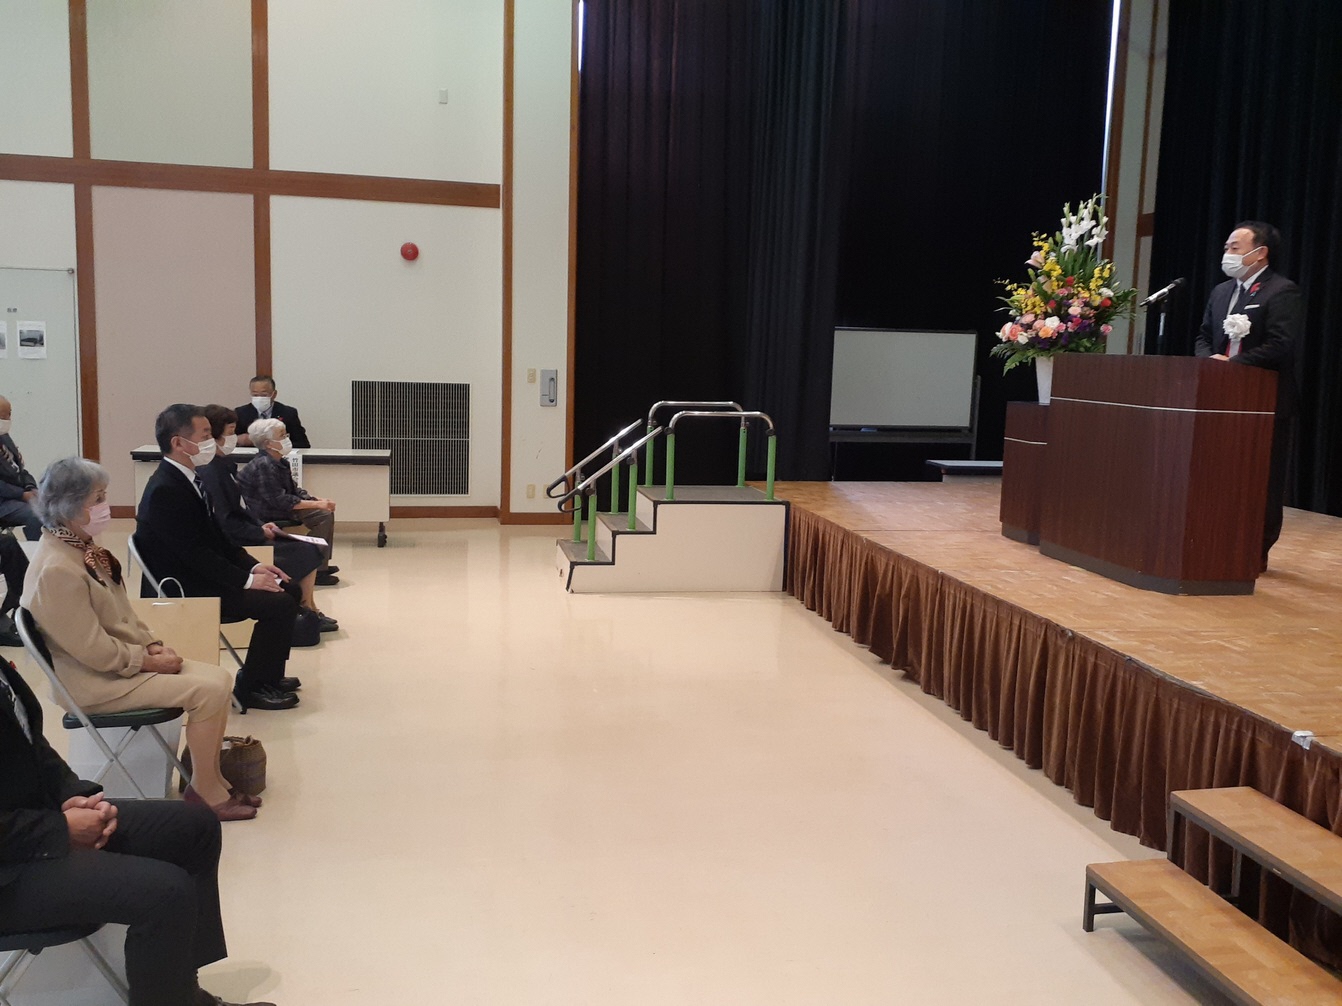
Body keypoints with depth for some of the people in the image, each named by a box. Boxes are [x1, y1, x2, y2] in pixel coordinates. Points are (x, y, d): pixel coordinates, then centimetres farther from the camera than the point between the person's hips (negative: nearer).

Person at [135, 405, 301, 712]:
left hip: (202, 575, 10)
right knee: (280, 603, -18)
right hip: (185, 592, -10)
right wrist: (247, 579, -20)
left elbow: (217, 537, 12)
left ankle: (269, 674, 18)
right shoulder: (165, 491, -22)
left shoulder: (185, 479, 8)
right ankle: (251, 687, -4)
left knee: (289, 589, 8)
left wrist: (253, 565, 1)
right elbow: (195, 554, -24)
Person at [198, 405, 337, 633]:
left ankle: (309, 610, 13)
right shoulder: (211, 473, -22)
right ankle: (307, 612, 11)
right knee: (308, 553, -6)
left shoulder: (223, 465, 8)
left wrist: (261, 525, 3)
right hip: (236, 546, -10)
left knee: (308, 547, 8)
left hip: (244, 537, 10)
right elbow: (227, 524, -23)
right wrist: (261, 532, -13)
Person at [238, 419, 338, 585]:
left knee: (326, 512, 7)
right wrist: (316, 504, -23)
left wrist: (319, 501, -1)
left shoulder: (279, 462, 10)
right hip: (268, 513, -10)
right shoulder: (264, 465, -21)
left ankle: (322, 564, 11)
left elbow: (293, 490, 15)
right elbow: (280, 501, -26)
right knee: (323, 515, -18)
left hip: (279, 506, 10)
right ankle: (318, 571, -16)